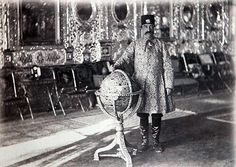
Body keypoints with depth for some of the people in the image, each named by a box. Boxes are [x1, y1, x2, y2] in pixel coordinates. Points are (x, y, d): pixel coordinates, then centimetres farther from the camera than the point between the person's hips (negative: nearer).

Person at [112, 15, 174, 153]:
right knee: (143, 115, 5)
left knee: (156, 115, 5)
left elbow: (168, 66, 5)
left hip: (157, 86, 0)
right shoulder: (135, 45, 8)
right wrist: (117, 66, -29)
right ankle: (145, 141, 20)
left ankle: (156, 141, 21)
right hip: (140, 86, 0)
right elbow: (126, 58, -7)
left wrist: (169, 85, -2)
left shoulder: (160, 45, 9)